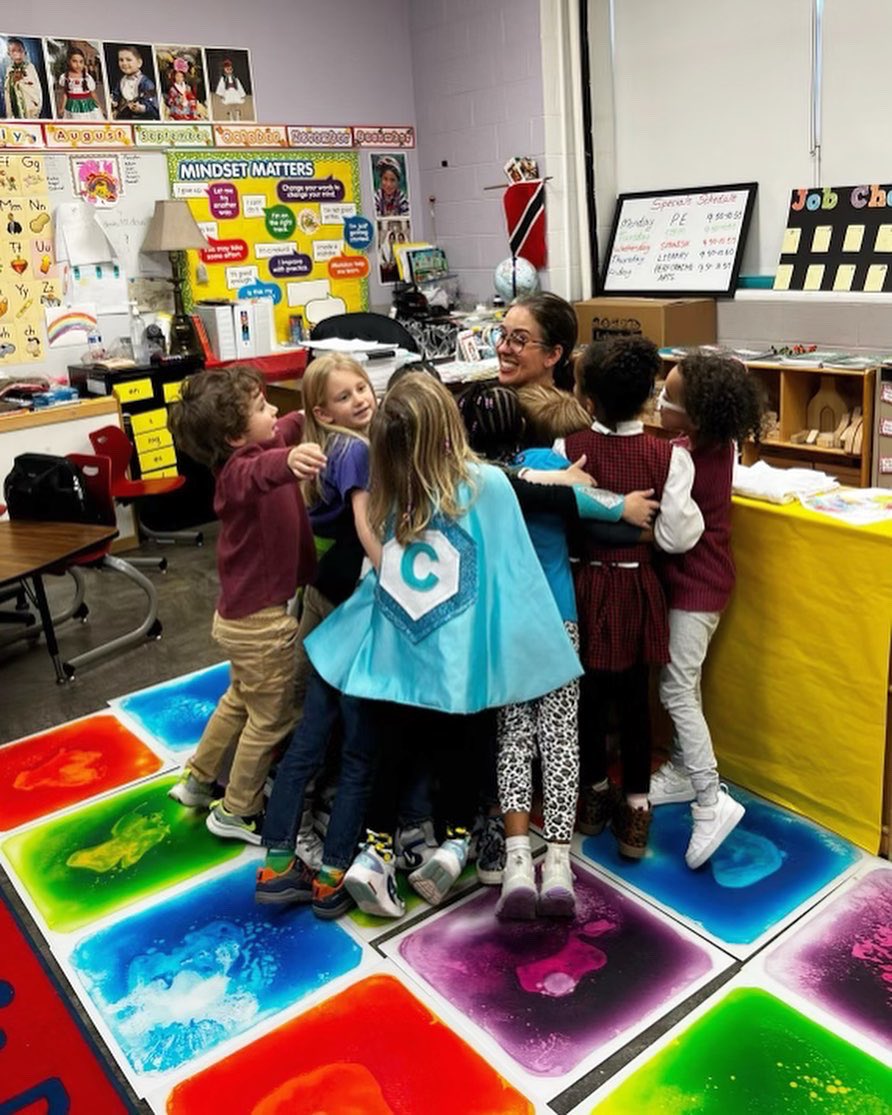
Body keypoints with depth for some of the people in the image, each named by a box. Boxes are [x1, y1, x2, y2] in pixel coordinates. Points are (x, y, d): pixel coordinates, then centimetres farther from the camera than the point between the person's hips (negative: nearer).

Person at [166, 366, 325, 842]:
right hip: (261, 620, -10)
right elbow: (261, 472, -54)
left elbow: (286, 427, 23)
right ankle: (236, 813, 26)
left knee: (240, 700, 28)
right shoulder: (240, 470, -28)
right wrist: (289, 460, -73)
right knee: (272, 718, 9)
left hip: (242, 612, 10)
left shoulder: (251, 453, 0)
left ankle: (197, 781, 46)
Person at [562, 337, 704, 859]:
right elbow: (676, 537, -13)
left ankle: (595, 794, 34)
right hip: (638, 587, 0)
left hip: (585, 584, 0)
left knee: (590, 693, 17)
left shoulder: (567, 450, -14)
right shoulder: (668, 456, -12)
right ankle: (635, 810, 21)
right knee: (635, 698, 12)